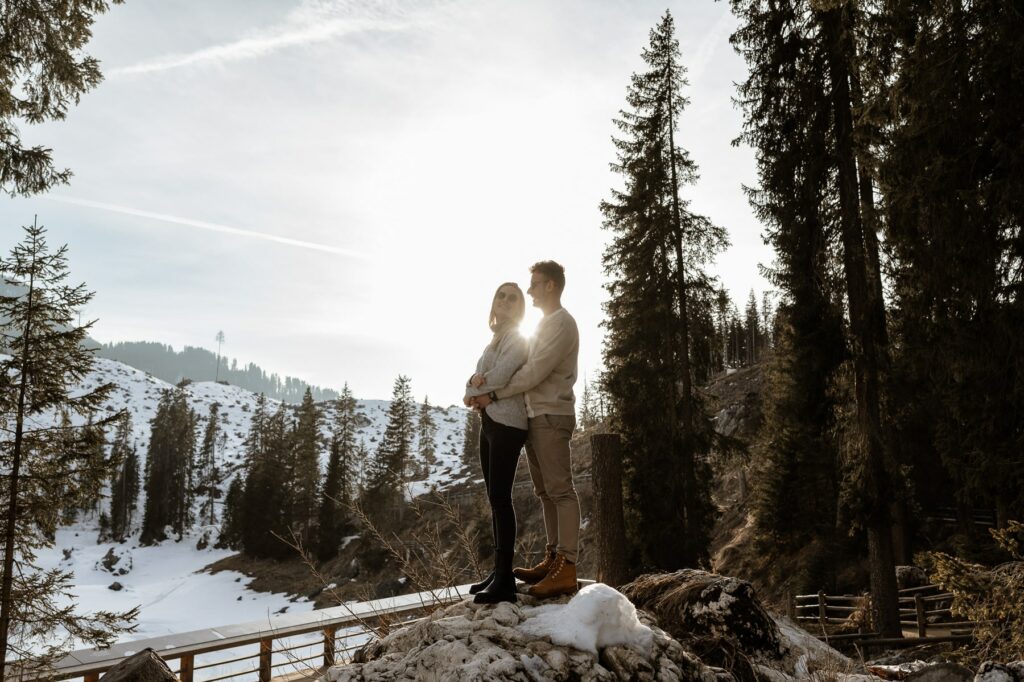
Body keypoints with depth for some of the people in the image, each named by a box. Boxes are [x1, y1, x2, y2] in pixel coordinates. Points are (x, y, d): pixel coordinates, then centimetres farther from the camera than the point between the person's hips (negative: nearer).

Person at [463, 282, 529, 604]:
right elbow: (475, 380, 13)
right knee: (495, 498, 9)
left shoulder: (516, 339, -6)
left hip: (506, 424, -9)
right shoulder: (496, 339, 22)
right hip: (489, 421, 9)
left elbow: (499, 377, -19)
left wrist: (475, 391, -1)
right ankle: (499, 572, 15)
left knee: (500, 497, -12)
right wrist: (474, 384, -11)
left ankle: (504, 580, -11)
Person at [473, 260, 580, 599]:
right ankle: (552, 559, 15)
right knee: (545, 491, 10)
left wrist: (493, 395, -14)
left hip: (552, 416, -10)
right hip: (535, 416, 10)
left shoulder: (562, 323, -9)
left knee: (560, 489, -10)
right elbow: (528, 368, 14)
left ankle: (567, 570, -9)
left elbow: (535, 372, -17)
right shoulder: (544, 324, 21)